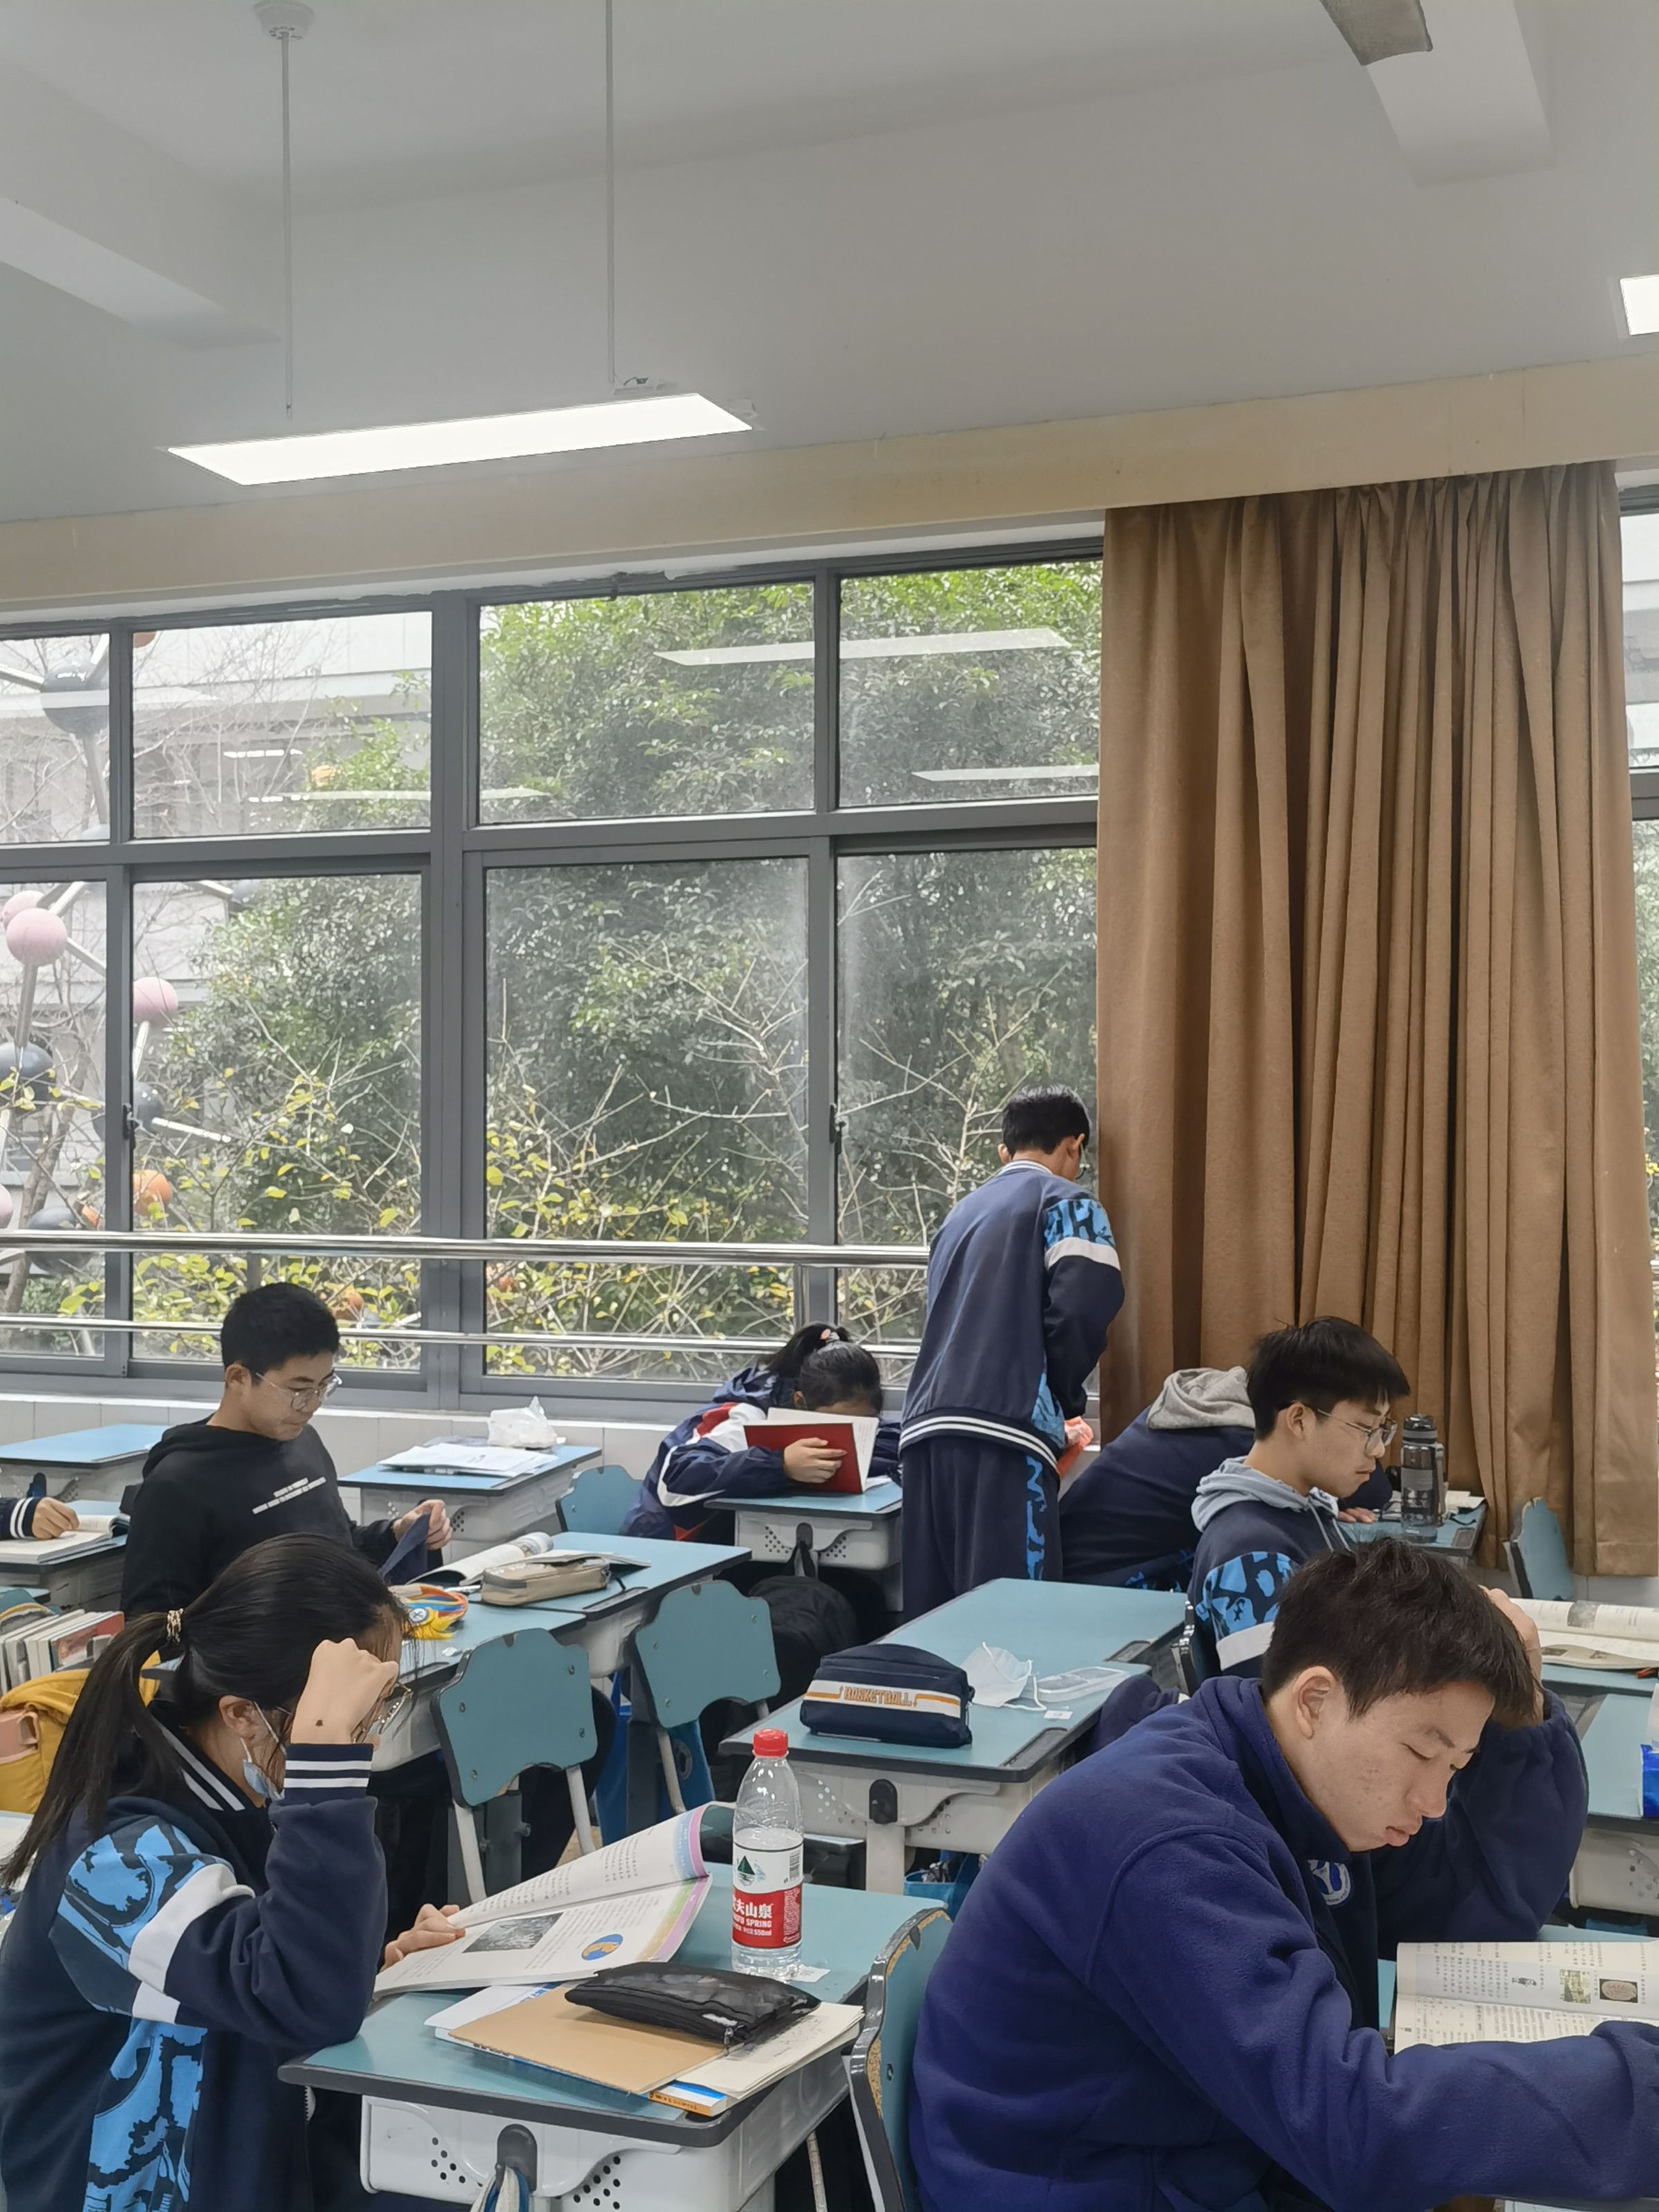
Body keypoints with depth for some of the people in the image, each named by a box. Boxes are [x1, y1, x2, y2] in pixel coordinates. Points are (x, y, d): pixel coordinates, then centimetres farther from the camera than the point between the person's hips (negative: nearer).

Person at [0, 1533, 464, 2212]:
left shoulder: (227, 1797, 0)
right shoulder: (123, 1860, -26)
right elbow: (309, 2003, -40)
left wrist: (379, 1965, -5)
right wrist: (329, 1747, -43)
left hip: (271, 2154, 8)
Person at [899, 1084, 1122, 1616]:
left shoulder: (963, 1211, 26)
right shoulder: (1065, 1202, 6)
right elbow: (1082, 1310, -10)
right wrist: (1067, 1399, 9)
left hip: (928, 1426, 7)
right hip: (1002, 1433, -7)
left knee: (933, 1616, 8)